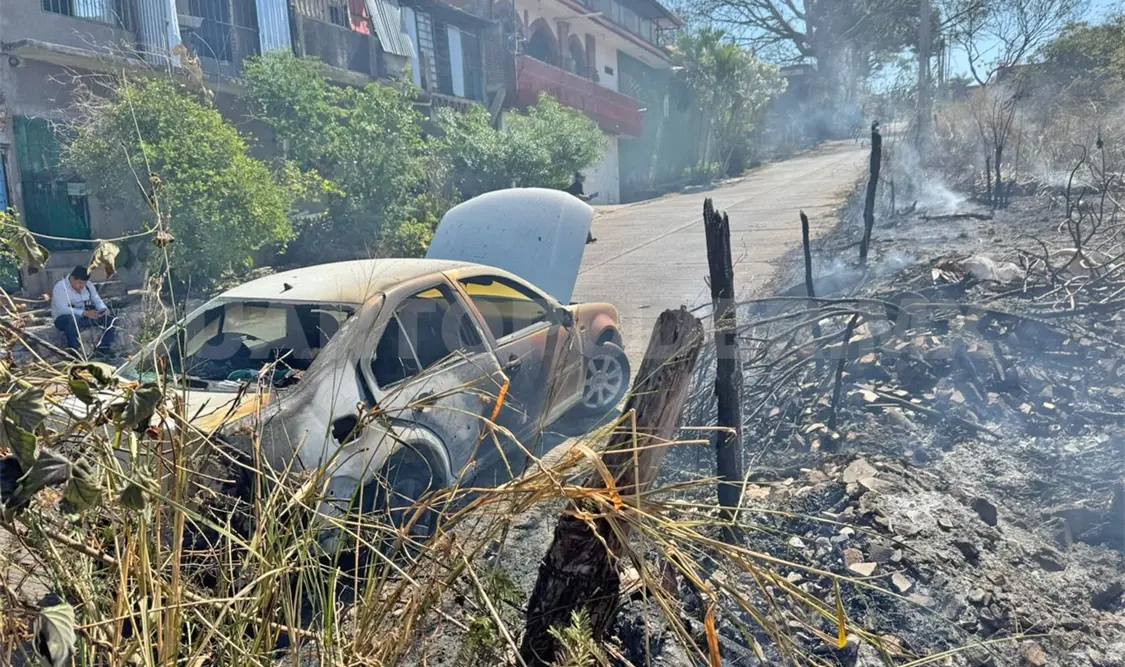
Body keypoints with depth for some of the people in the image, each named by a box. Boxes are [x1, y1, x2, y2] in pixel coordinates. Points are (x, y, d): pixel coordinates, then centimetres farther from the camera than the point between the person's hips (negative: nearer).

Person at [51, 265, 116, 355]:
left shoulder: (88, 285, 2)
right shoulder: (60, 287, -18)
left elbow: (97, 300, 5)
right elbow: (63, 309, -28)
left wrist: (103, 309, -20)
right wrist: (85, 313, -39)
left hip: (84, 317, 6)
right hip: (64, 319, -6)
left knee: (109, 319, -13)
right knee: (73, 319, -42)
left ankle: (104, 349, -7)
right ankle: (73, 352, -32)